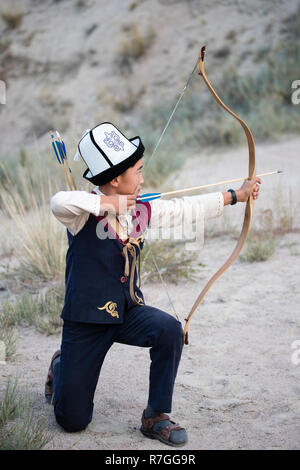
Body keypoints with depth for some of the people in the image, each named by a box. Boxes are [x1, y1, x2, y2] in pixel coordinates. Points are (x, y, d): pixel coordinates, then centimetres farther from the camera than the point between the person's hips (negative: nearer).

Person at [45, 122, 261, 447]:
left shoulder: (144, 210, 2)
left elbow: (188, 208, 12)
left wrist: (237, 195, 17)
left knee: (169, 329, -29)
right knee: (73, 420, 0)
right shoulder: (85, 212, -16)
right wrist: (108, 204, -29)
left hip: (128, 312, 5)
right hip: (86, 317, -5)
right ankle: (61, 367, 36)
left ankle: (155, 416, -9)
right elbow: (59, 203, -39)